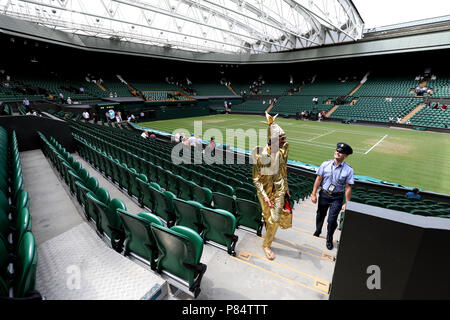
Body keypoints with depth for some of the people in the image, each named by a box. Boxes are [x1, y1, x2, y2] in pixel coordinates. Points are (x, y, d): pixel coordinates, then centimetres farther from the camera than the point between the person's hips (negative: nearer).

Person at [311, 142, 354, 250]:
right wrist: (313, 194, -2)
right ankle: (317, 232, 47)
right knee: (320, 215, 18)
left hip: (337, 198, -2)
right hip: (324, 194, 2)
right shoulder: (325, 164, -4)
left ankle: (329, 239, 25)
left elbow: (348, 188, -7)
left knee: (332, 219, -4)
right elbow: (318, 179, -1)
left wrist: (346, 203, -7)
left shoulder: (348, 169, -8)